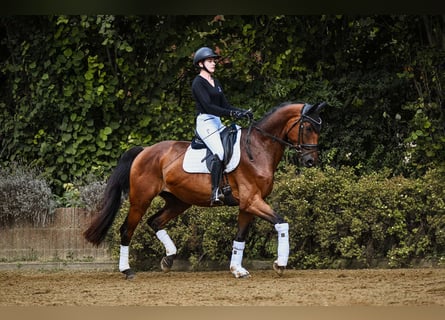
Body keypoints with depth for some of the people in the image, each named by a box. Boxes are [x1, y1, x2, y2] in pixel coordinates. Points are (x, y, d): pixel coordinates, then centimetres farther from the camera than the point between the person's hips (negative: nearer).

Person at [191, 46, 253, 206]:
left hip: (217, 123, 9)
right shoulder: (198, 83, -8)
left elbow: (224, 104, 18)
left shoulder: (215, 82, 20)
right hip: (205, 122, -9)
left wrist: (242, 112, 1)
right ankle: (215, 193, -33)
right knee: (219, 152, -27)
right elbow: (208, 106, -20)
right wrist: (231, 113, -29)